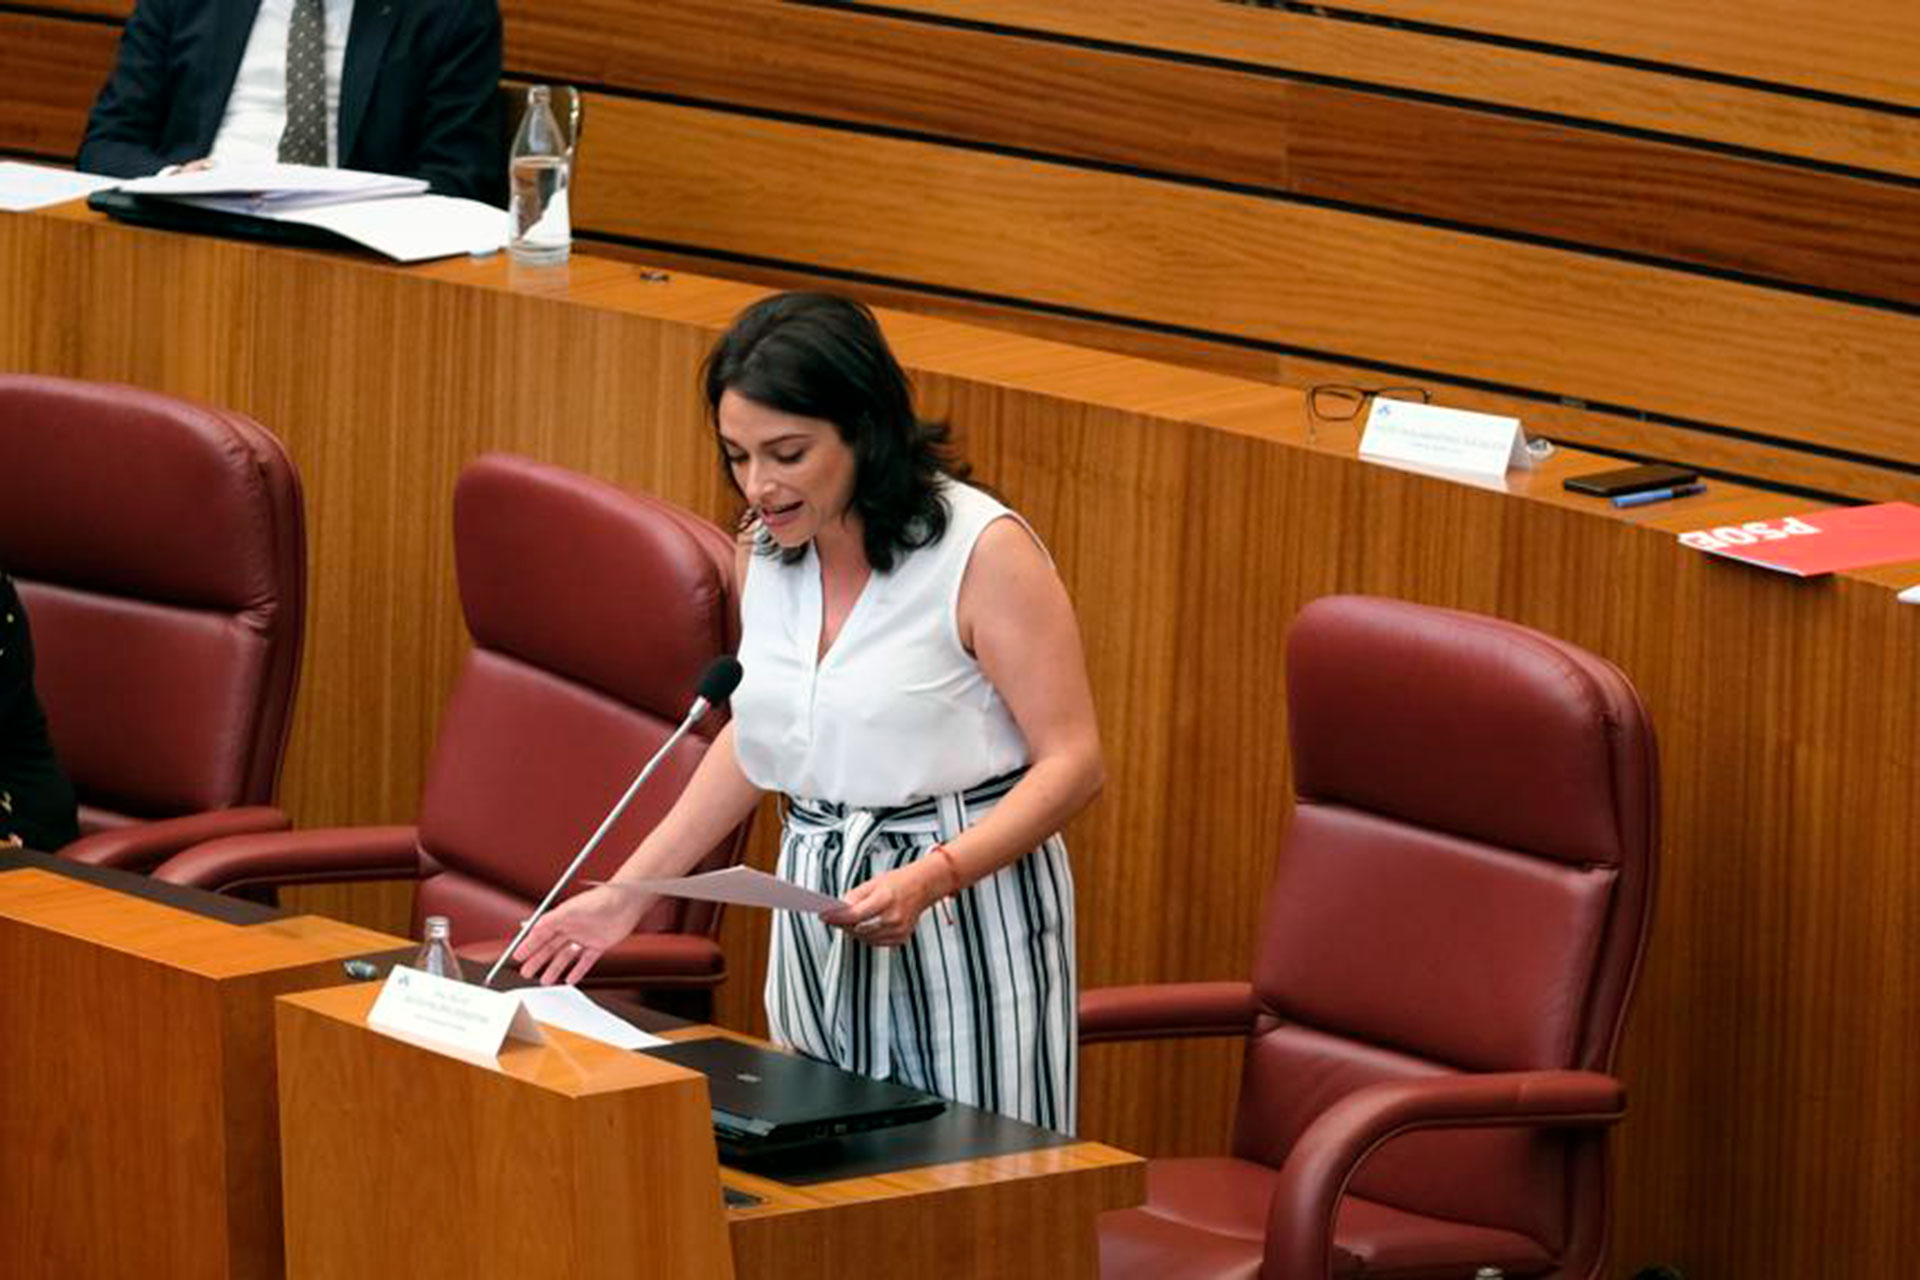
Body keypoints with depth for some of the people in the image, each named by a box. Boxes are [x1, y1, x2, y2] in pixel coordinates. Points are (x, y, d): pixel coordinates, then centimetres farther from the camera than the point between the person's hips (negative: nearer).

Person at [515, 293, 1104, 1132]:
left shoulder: (984, 551, -15)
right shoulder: (765, 549, 6)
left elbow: (1072, 764, -14)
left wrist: (928, 881, -27)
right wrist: (628, 890, 14)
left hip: (966, 923, -6)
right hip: (818, 916, 6)